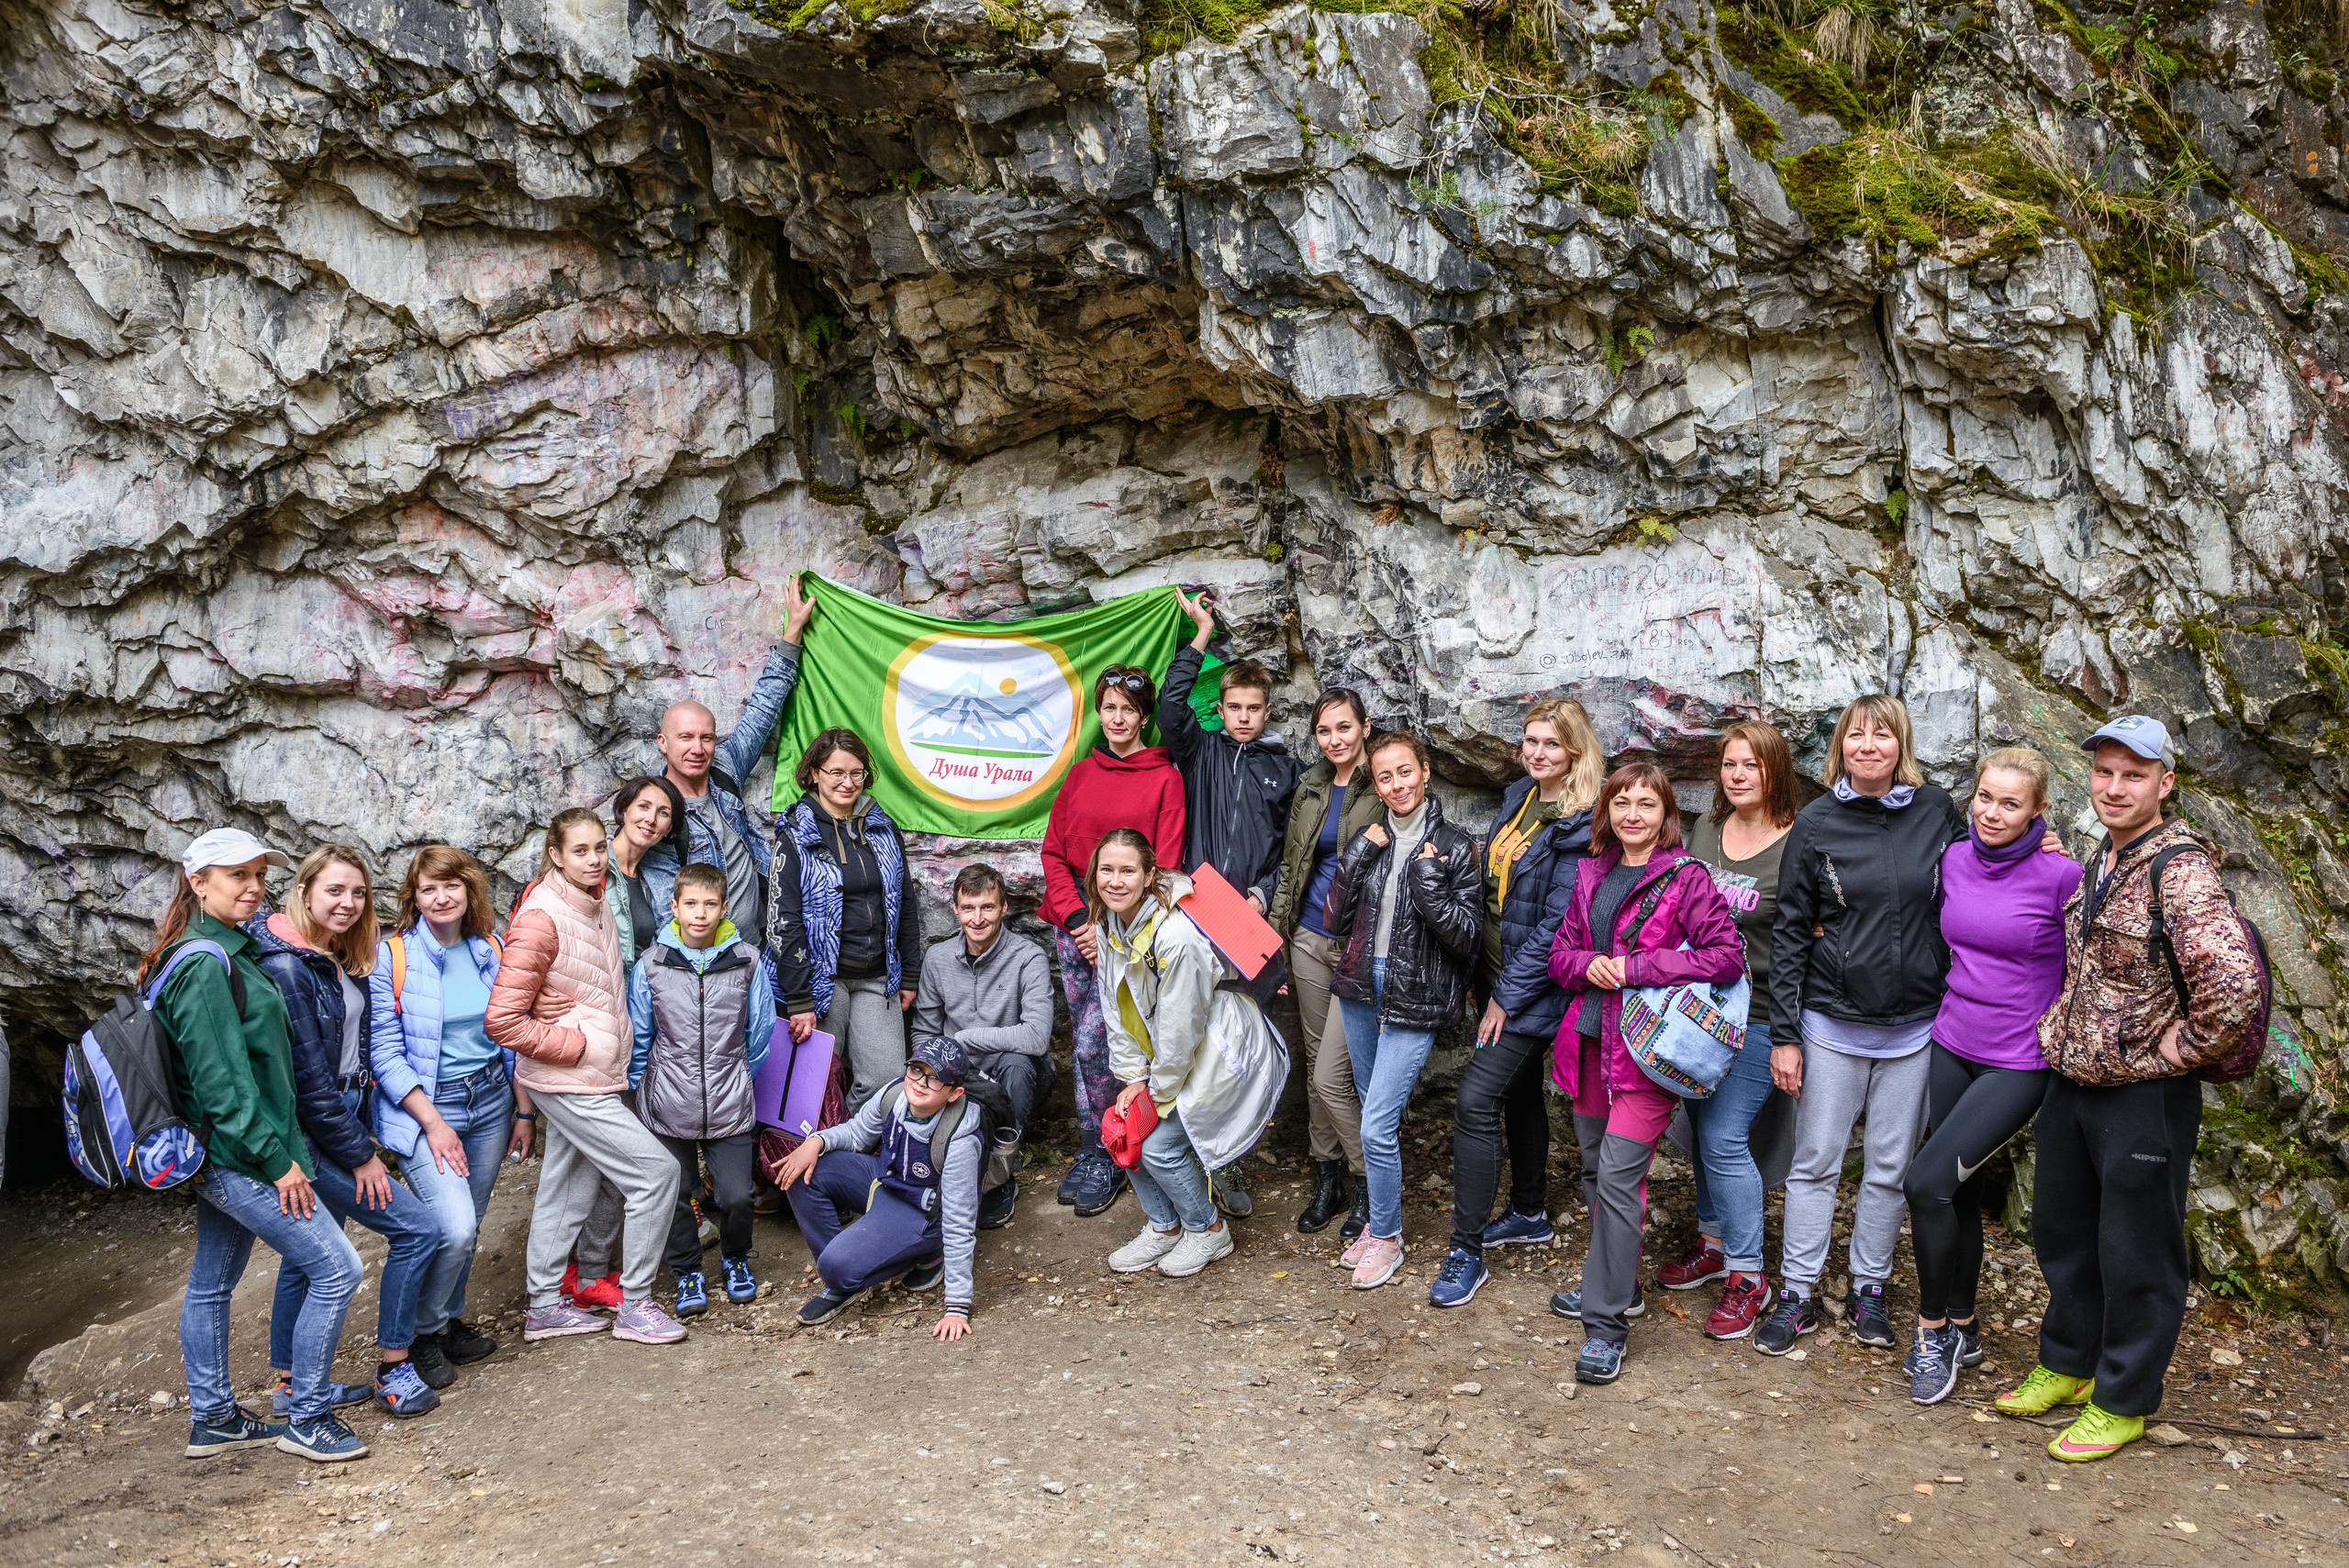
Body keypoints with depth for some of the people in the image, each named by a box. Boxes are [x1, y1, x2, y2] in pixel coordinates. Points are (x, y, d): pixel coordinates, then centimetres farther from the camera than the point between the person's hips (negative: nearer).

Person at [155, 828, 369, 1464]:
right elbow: (221, 1078, -23)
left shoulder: (227, 952, 12)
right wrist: (277, 1159, -20)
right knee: (336, 1268, -6)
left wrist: (275, 1148, 20)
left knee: (211, 1284, 18)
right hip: (239, 1155, -10)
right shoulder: (205, 964, -20)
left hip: (221, 1155, 10)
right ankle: (307, 1418, 4)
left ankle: (212, 1419, 31)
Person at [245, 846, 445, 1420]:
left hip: (339, 1119, 9)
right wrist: (358, 1154, -17)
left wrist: (359, 1132, 10)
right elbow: (307, 1077, -21)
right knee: (418, 1227, -8)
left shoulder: (338, 960, 7)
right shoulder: (285, 967, -21)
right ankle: (393, 1370, 5)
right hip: (309, 1133, -9)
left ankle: (291, 1385, 30)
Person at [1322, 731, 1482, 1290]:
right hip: (1361, 989, 5)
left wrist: (1429, 879, -20)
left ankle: (1387, 1237, 10)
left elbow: (1467, 938, -11)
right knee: (1376, 1113, 16)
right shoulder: (1369, 840, 6)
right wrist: (1357, 856, -9)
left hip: (1414, 999, -5)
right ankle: (1378, 1220, 32)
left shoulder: (1453, 846, -7)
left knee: (1377, 1126, -8)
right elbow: (1335, 921, 1)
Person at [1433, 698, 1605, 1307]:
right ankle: (1530, 1215, 38)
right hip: (1501, 975, 9)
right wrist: (1485, 976, 14)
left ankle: (1466, 1252, -4)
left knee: (1475, 1099, -13)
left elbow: (1557, 924, -20)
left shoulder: (1580, 825, -18)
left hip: (1534, 987, -8)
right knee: (1519, 1091, 20)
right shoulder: (1518, 796, 7)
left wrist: (1507, 996, -17)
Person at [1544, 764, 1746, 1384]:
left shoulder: (1686, 878, -7)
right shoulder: (1592, 874, 11)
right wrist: (1587, 965, -8)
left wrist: (1636, 968, -17)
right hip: (1592, 1041, 7)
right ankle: (1615, 1284, 34)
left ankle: (1608, 1323, -2)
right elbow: (1560, 952, 16)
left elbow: (1729, 955, -14)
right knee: (1596, 1169, 15)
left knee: (1618, 1174, -10)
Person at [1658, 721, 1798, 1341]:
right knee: (1699, 1130, 14)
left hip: (1755, 1016, -6)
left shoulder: (1796, 846, -11)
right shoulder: (1705, 830, 6)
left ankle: (1748, 1277, 7)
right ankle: (1714, 1242, 33)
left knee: (1724, 1137, -7)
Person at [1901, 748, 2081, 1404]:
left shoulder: (2061, 877, -15)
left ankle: (1933, 1331, 4)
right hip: (1951, 1047, 6)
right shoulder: (1953, 860, 1)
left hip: (2019, 1064, -5)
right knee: (1958, 1191, 13)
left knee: (1926, 1180, -15)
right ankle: (1962, 1330, 30)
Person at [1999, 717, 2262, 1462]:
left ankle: (2123, 1402, 22)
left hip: (2145, 1094, -8)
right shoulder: (2096, 866, 8)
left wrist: (2181, 1051, -21)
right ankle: (2067, 1365, 38)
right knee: (2063, 1231, 20)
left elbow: (2236, 982, -33)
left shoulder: (2181, 869, -19)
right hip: (2072, 1081, 8)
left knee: (2136, 1252, 7)